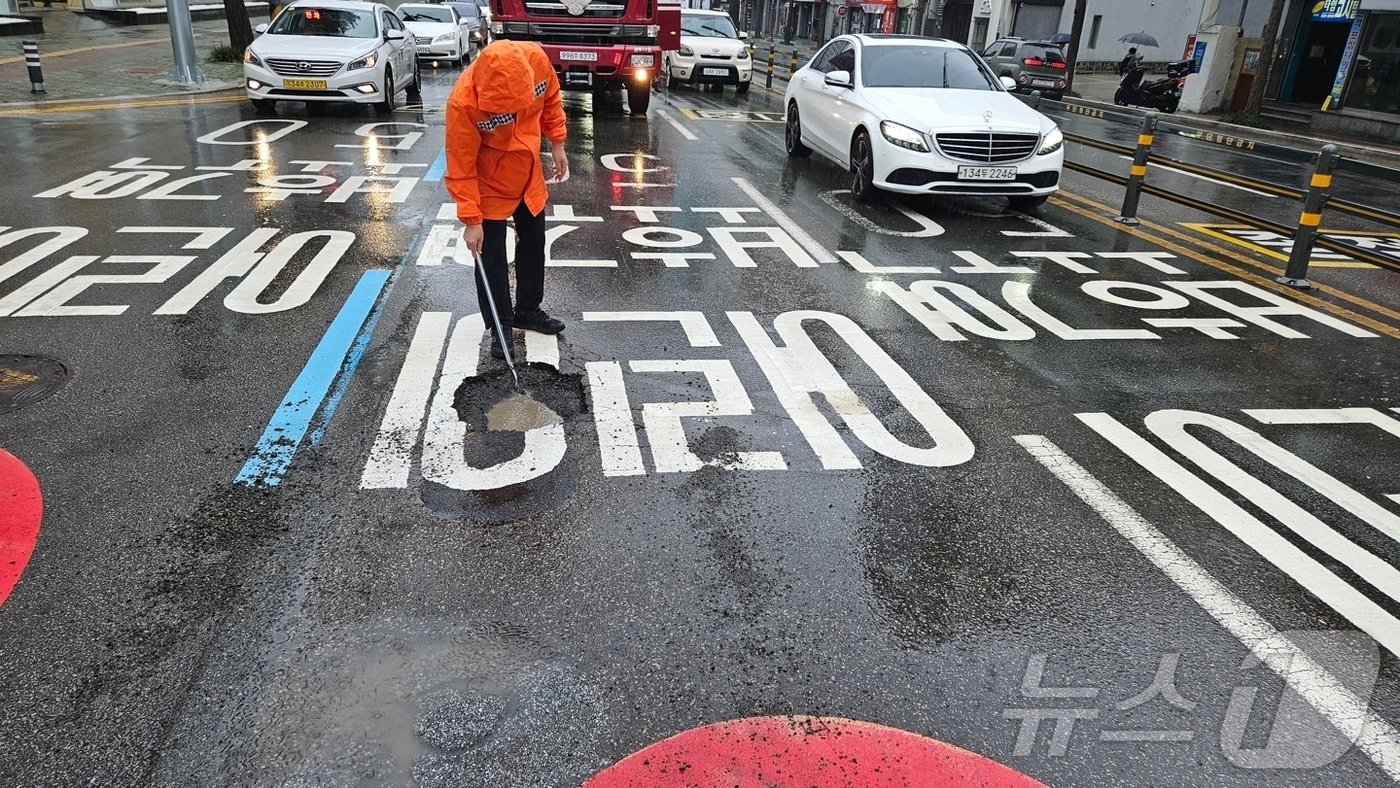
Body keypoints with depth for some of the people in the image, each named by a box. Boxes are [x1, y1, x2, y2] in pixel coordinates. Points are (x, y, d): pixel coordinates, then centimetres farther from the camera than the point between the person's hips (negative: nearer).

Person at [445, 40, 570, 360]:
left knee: (533, 244, 17)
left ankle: (528, 310, 36)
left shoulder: (536, 58, -24)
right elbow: (461, 168, -25)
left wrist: (557, 144, 3)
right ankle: (500, 325, 18)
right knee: (492, 257, 0)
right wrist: (471, 219, -22)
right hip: (489, 183, -5)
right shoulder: (463, 103, -34)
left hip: (529, 174, 5)